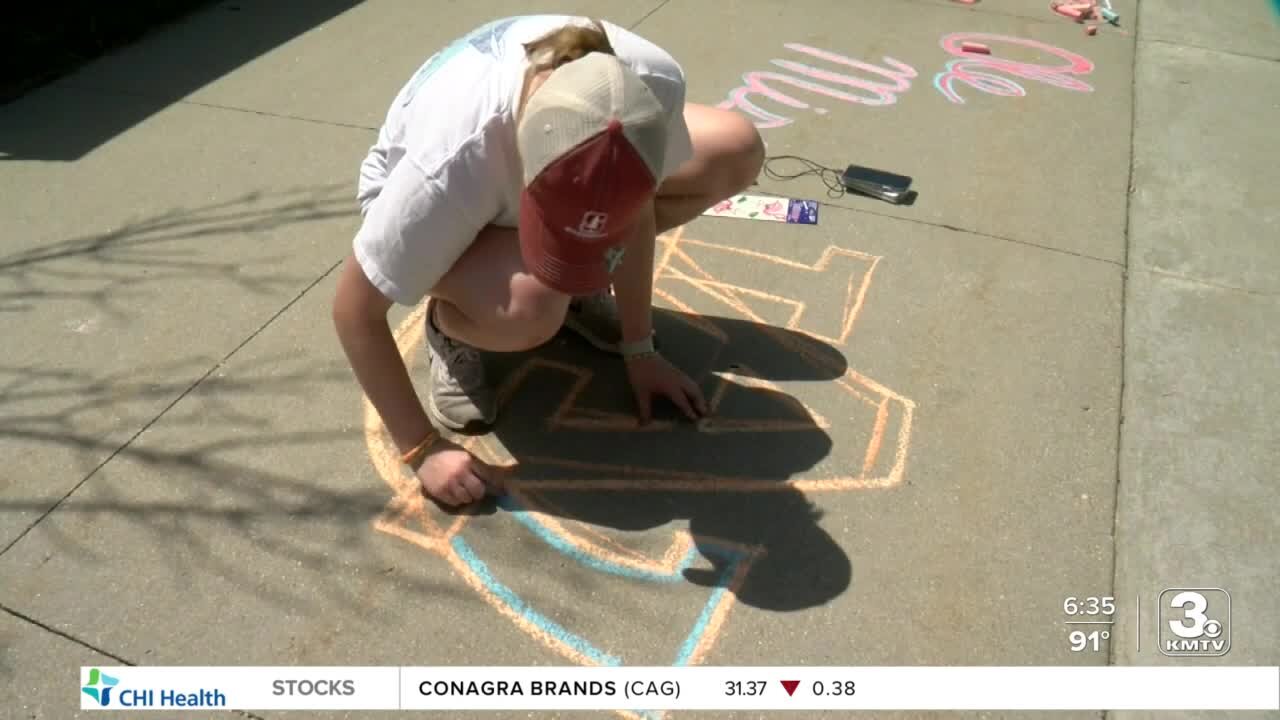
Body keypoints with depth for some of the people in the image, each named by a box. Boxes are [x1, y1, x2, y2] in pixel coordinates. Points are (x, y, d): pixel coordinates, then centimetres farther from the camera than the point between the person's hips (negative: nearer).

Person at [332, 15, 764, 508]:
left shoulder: (654, 83, -33)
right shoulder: (452, 160, -43)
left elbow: (635, 208, -13)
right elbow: (354, 308, -31)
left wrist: (639, 349, -9)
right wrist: (422, 448, -25)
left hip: (537, 166, 5)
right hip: (432, 199, -4)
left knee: (736, 148, -10)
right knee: (528, 305, -40)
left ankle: (581, 283, 6)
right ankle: (449, 330, -2)